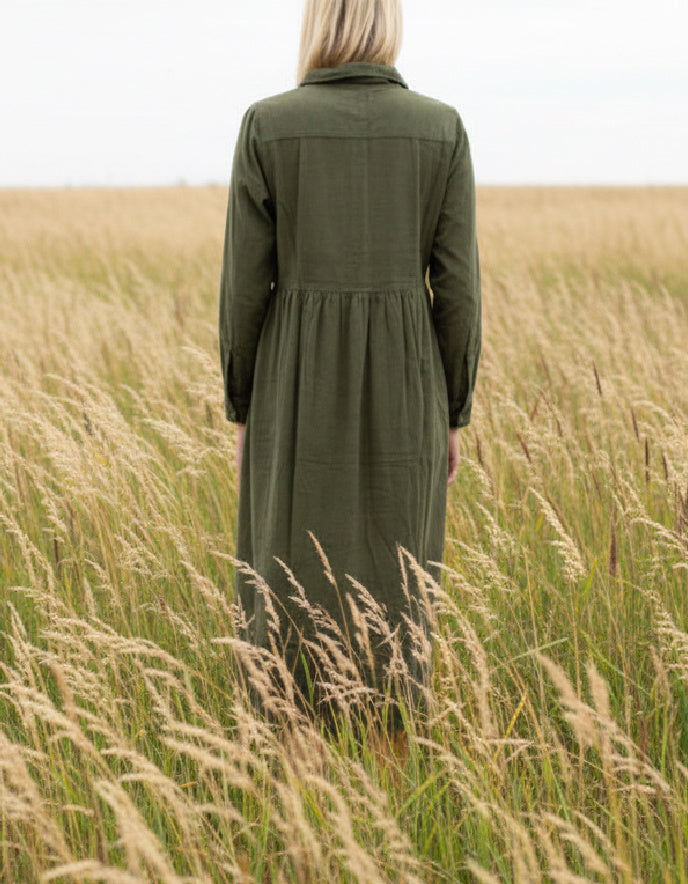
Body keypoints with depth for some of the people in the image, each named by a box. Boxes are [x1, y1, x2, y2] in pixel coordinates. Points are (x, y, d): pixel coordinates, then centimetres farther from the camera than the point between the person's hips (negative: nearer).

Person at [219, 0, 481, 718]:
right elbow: (458, 288, -3)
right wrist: (452, 415, 7)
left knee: (291, 596, 9)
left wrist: (243, 411, 5)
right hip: (402, 393, 1)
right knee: (391, 599, 11)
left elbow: (245, 284, -6)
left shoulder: (267, 126, -6)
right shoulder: (441, 129, -3)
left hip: (299, 390, -1)